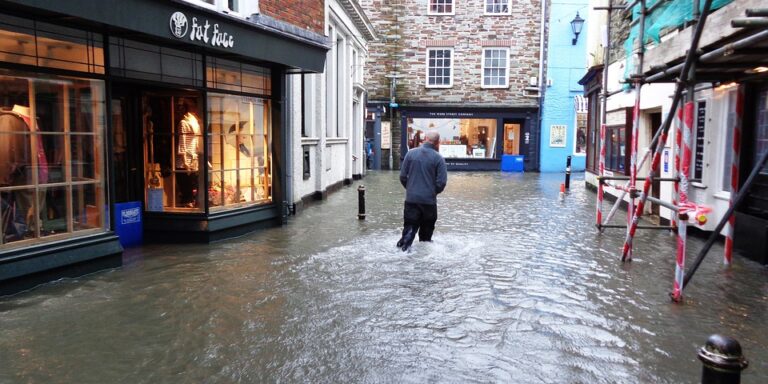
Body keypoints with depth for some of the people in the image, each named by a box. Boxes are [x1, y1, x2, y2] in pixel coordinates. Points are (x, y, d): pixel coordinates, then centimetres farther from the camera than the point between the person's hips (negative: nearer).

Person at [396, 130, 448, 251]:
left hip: (411, 199, 2)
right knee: (426, 231, 15)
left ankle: (402, 248, -16)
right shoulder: (438, 158, -6)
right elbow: (441, 182, -8)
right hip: (429, 200, -1)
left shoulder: (411, 153, 1)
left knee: (409, 227, 3)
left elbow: (402, 176, 2)